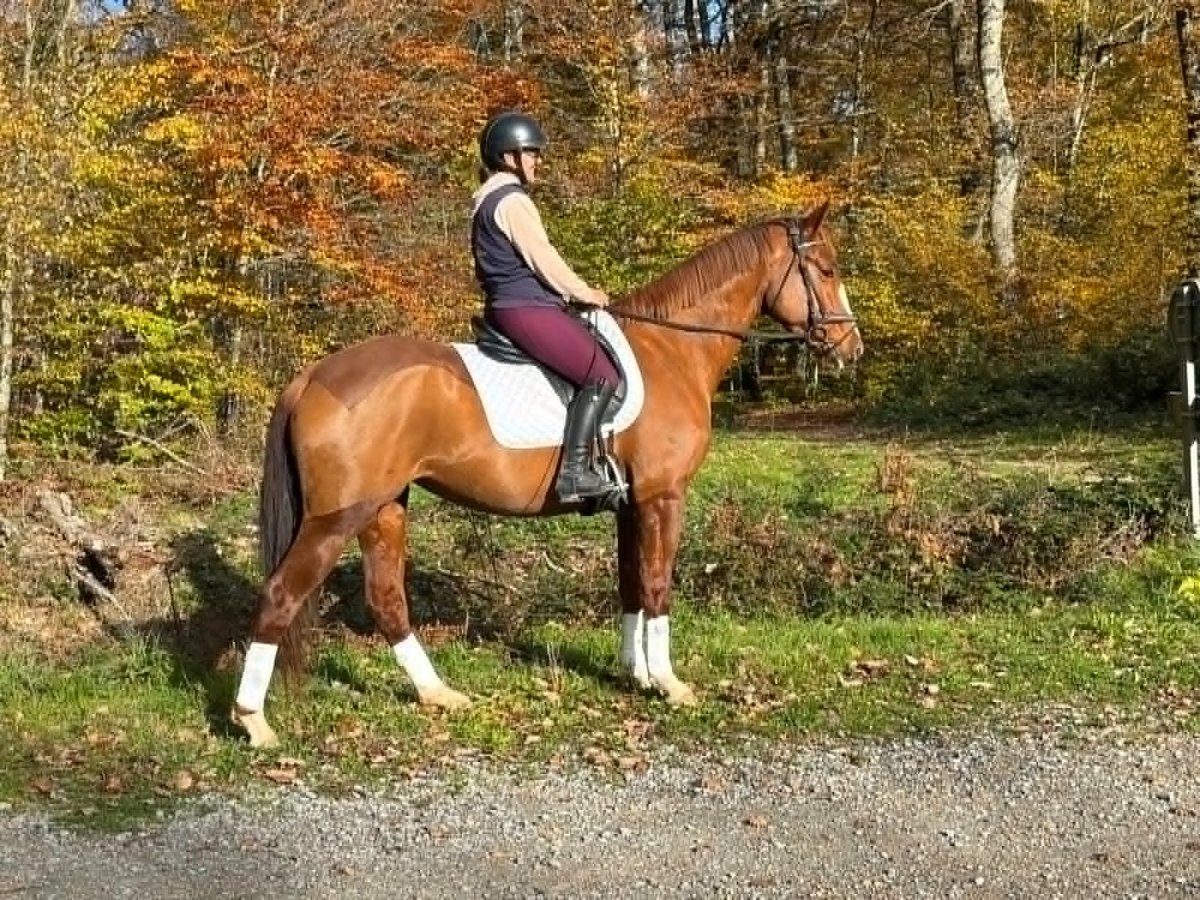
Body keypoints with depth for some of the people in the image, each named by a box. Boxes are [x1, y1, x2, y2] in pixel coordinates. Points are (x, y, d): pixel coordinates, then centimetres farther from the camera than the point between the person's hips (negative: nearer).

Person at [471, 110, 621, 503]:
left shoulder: (487, 201, 19)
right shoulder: (512, 201, -13)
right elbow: (543, 259, -15)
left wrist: (568, 293, 19)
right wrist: (585, 293, -1)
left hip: (506, 307, 11)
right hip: (527, 310, -11)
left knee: (597, 358, 19)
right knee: (603, 375, -12)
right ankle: (574, 471, -18)